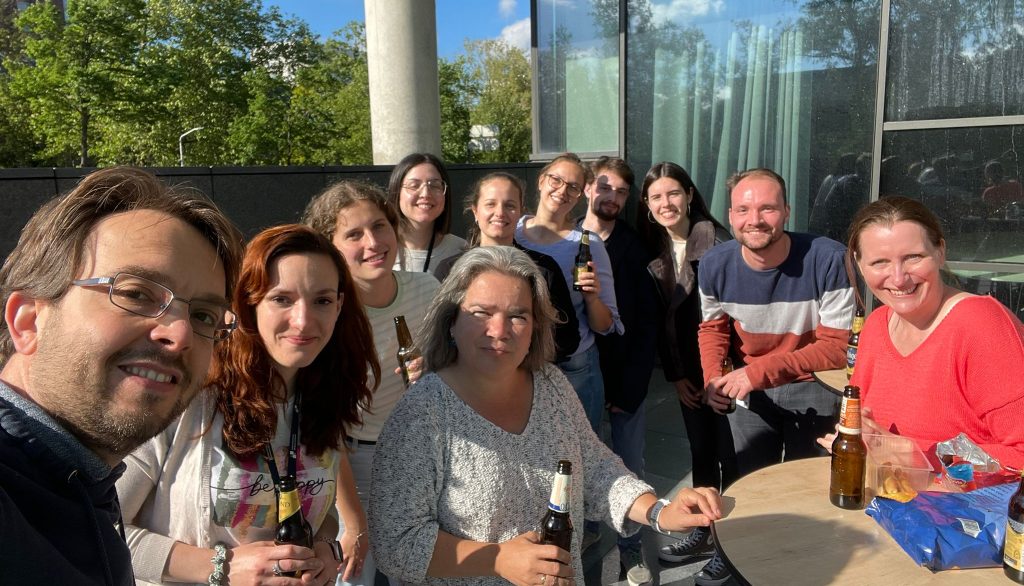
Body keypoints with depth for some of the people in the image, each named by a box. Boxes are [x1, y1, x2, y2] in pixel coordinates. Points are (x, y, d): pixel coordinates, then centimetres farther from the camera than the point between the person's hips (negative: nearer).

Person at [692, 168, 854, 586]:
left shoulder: (828, 260, -28)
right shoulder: (715, 265, -15)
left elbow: (836, 347, -25)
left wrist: (760, 370, -31)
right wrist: (712, 377, -17)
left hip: (814, 389, -2)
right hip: (750, 390, 3)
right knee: (748, 482, 18)